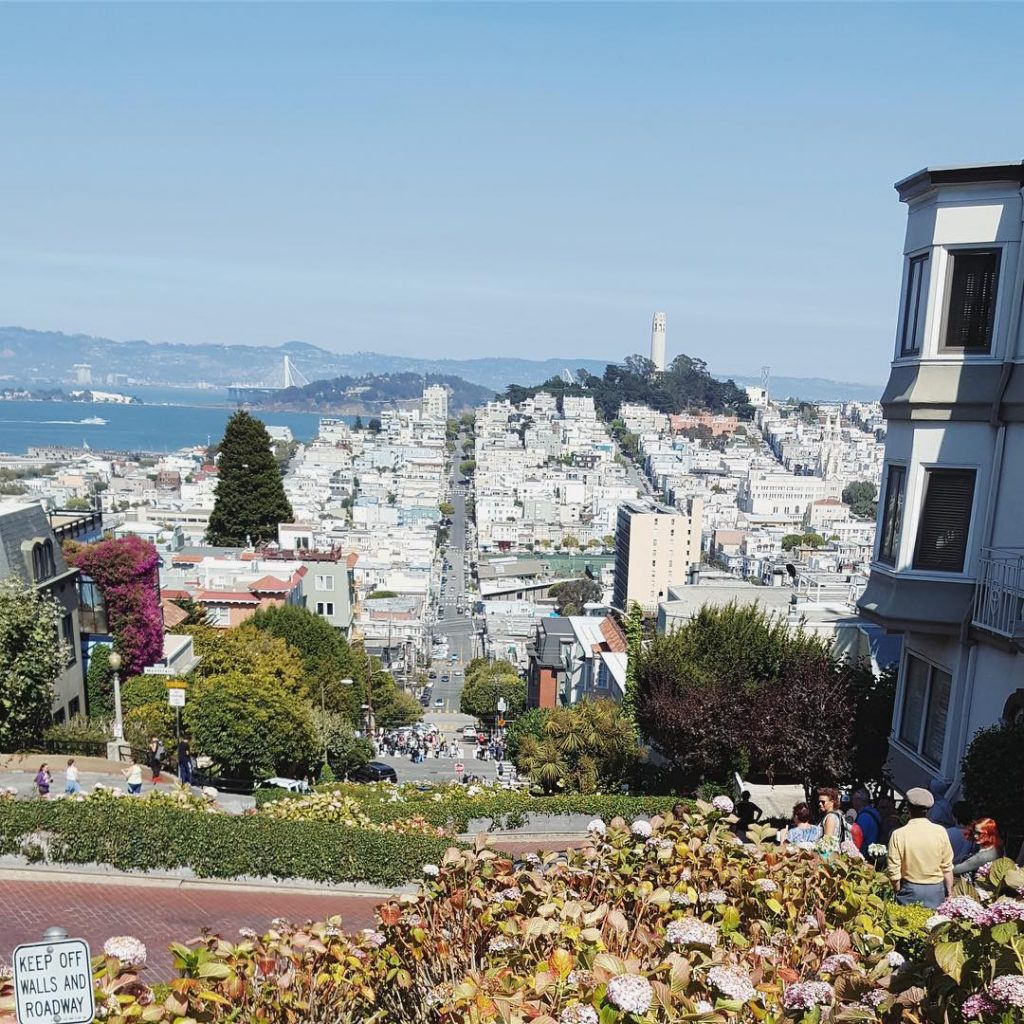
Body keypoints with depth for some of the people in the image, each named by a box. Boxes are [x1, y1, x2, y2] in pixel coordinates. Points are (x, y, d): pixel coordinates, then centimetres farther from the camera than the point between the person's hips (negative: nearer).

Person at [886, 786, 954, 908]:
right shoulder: (940, 832, -8)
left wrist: (898, 892, 8)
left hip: (910, 890, -2)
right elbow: (947, 867, -3)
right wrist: (949, 894, 10)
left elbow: (893, 871, -9)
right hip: (936, 890, 2)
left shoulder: (899, 835, -13)